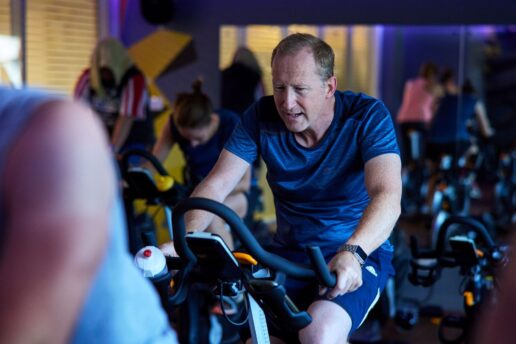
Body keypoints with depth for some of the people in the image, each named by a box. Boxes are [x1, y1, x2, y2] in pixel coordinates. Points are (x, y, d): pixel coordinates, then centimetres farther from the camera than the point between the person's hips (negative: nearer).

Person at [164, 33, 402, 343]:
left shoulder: (367, 116, -16)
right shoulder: (262, 117, -6)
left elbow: (387, 197, -29)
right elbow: (217, 184, -12)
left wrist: (352, 253, -48)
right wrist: (188, 238, -32)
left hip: (358, 255, -4)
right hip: (290, 254, 4)